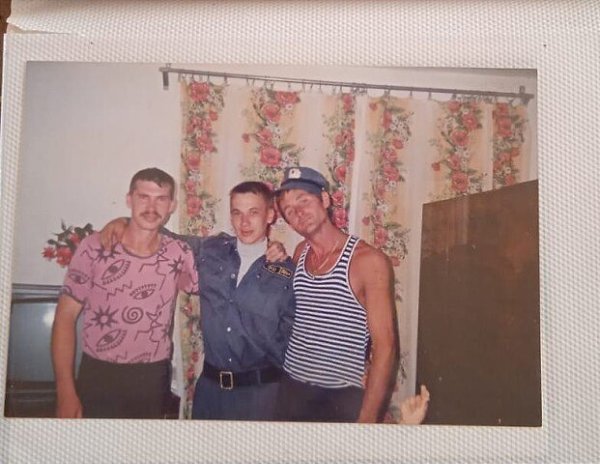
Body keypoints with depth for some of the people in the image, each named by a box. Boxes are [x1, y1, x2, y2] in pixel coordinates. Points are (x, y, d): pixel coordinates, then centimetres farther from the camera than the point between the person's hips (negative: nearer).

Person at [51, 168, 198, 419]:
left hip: (153, 380, 2)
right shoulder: (94, 247, -8)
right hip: (97, 377, -2)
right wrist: (65, 392, -10)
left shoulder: (180, 254, -3)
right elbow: (66, 316, -6)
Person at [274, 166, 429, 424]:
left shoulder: (369, 260, -15)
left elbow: (385, 346, -16)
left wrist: (367, 417, -18)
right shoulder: (300, 253, 3)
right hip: (292, 390, 6)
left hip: (343, 398, -5)